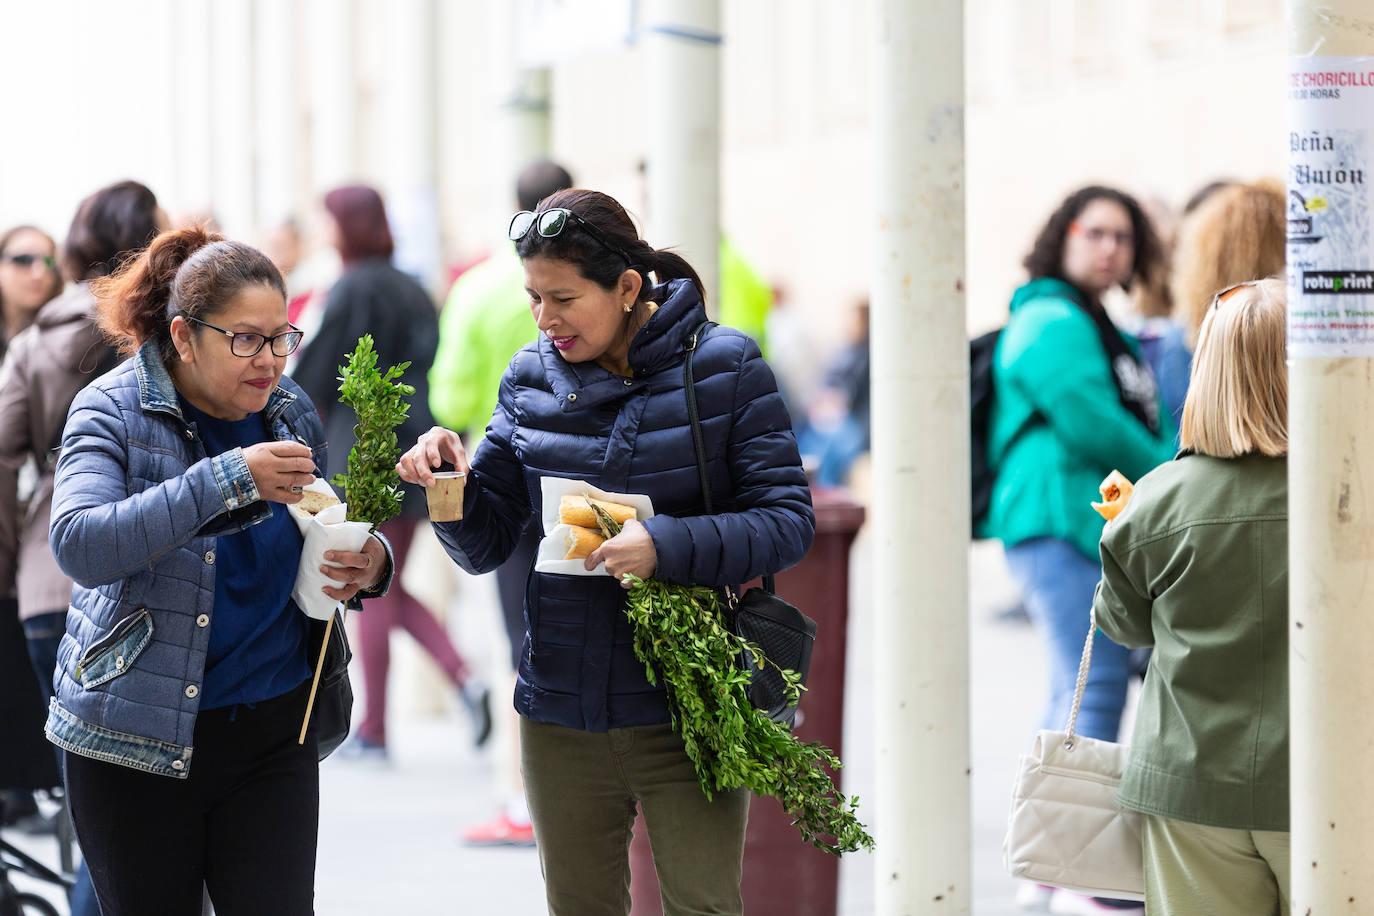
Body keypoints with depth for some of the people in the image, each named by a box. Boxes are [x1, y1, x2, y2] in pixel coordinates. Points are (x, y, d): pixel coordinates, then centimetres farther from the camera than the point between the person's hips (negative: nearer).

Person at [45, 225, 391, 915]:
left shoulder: (292, 412, 5)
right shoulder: (113, 410, -9)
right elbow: (80, 546, -27)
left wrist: (365, 568, -5)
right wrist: (229, 478, -32)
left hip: (273, 732, 3)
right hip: (136, 736, -3)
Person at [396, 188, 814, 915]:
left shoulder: (724, 369, -6)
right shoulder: (531, 378, 5)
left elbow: (788, 519, -10)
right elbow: (485, 545, 6)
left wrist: (668, 546, -24)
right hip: (562, 711, 4)